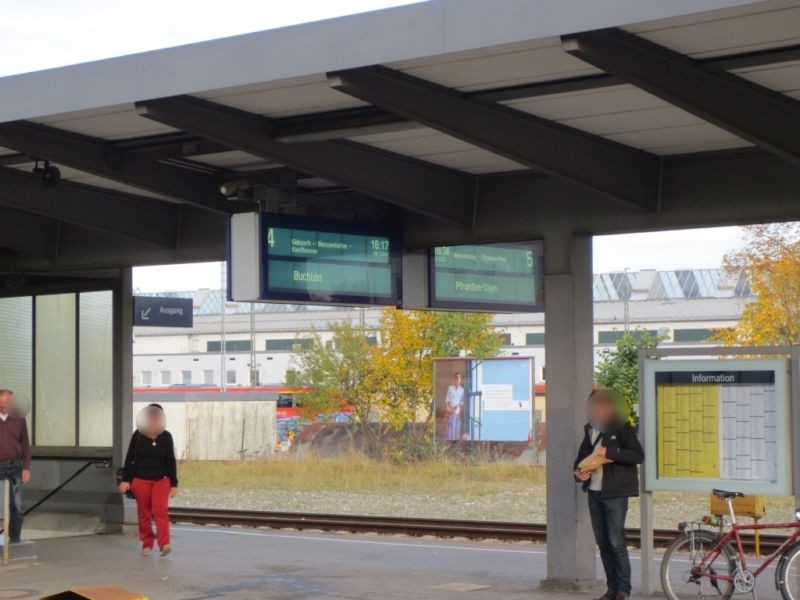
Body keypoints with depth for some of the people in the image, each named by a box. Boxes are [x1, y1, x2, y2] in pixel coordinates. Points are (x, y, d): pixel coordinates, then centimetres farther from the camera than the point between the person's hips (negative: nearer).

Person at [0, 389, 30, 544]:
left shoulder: (19, 418, 1)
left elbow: (25, 444, 5)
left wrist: (26, 468, -2)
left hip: (15, 466, 2)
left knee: (17, 506, 1)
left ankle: (15, 539, 11)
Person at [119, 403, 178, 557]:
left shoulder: (166, 437, -2)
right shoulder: (138, 435, -4)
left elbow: (171, 461, 3)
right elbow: (129, 458, 1)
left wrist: (174, 484, 2)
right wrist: (125, 479, -3)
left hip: (161, 479, -1)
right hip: (140, 479, 1)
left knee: (160, 510, -15)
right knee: (144, 513, 6)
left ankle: (164, 544, -21)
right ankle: (147, 544, 17)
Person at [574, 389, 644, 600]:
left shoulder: (621, 428, -6)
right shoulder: (590, 429, 14)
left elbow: (638, 456, -13)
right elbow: (583, 453, 23)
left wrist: (610, 452, -22)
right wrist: (578, 471, 2)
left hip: (614, 493, -7)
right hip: (594, 493, 7)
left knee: (616, 543, -7)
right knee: (603, 543, 9)